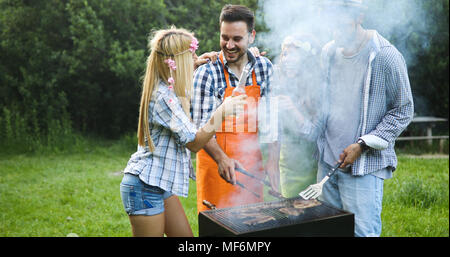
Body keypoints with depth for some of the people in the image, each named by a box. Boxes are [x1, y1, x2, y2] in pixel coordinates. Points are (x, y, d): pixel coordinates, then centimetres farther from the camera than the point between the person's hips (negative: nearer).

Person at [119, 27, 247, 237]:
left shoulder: (169, 90, 7)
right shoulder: (164, 97, -22)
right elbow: (194, 142, -23)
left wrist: (198, 65, 19)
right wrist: (222, 111, -27)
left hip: (160, 185, 10)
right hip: (144, 186, -10)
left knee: (184, 235, 13)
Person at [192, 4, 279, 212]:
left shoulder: (264, 67, 1)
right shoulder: (207, 73, -11)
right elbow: (201, 127, -12)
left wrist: (273, 160, -2)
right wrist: (221, 158, -28)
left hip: (251, 163, 4)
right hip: (216, 162, -3)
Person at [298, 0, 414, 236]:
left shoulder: (386, 56, -11)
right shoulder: (328, 52, 7)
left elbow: (403, 110, -6)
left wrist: (363, 145, -14)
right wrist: (309, 126, 3)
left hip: (364, 165, -6)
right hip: (327, 160, 6)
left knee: (363, 231, -5)